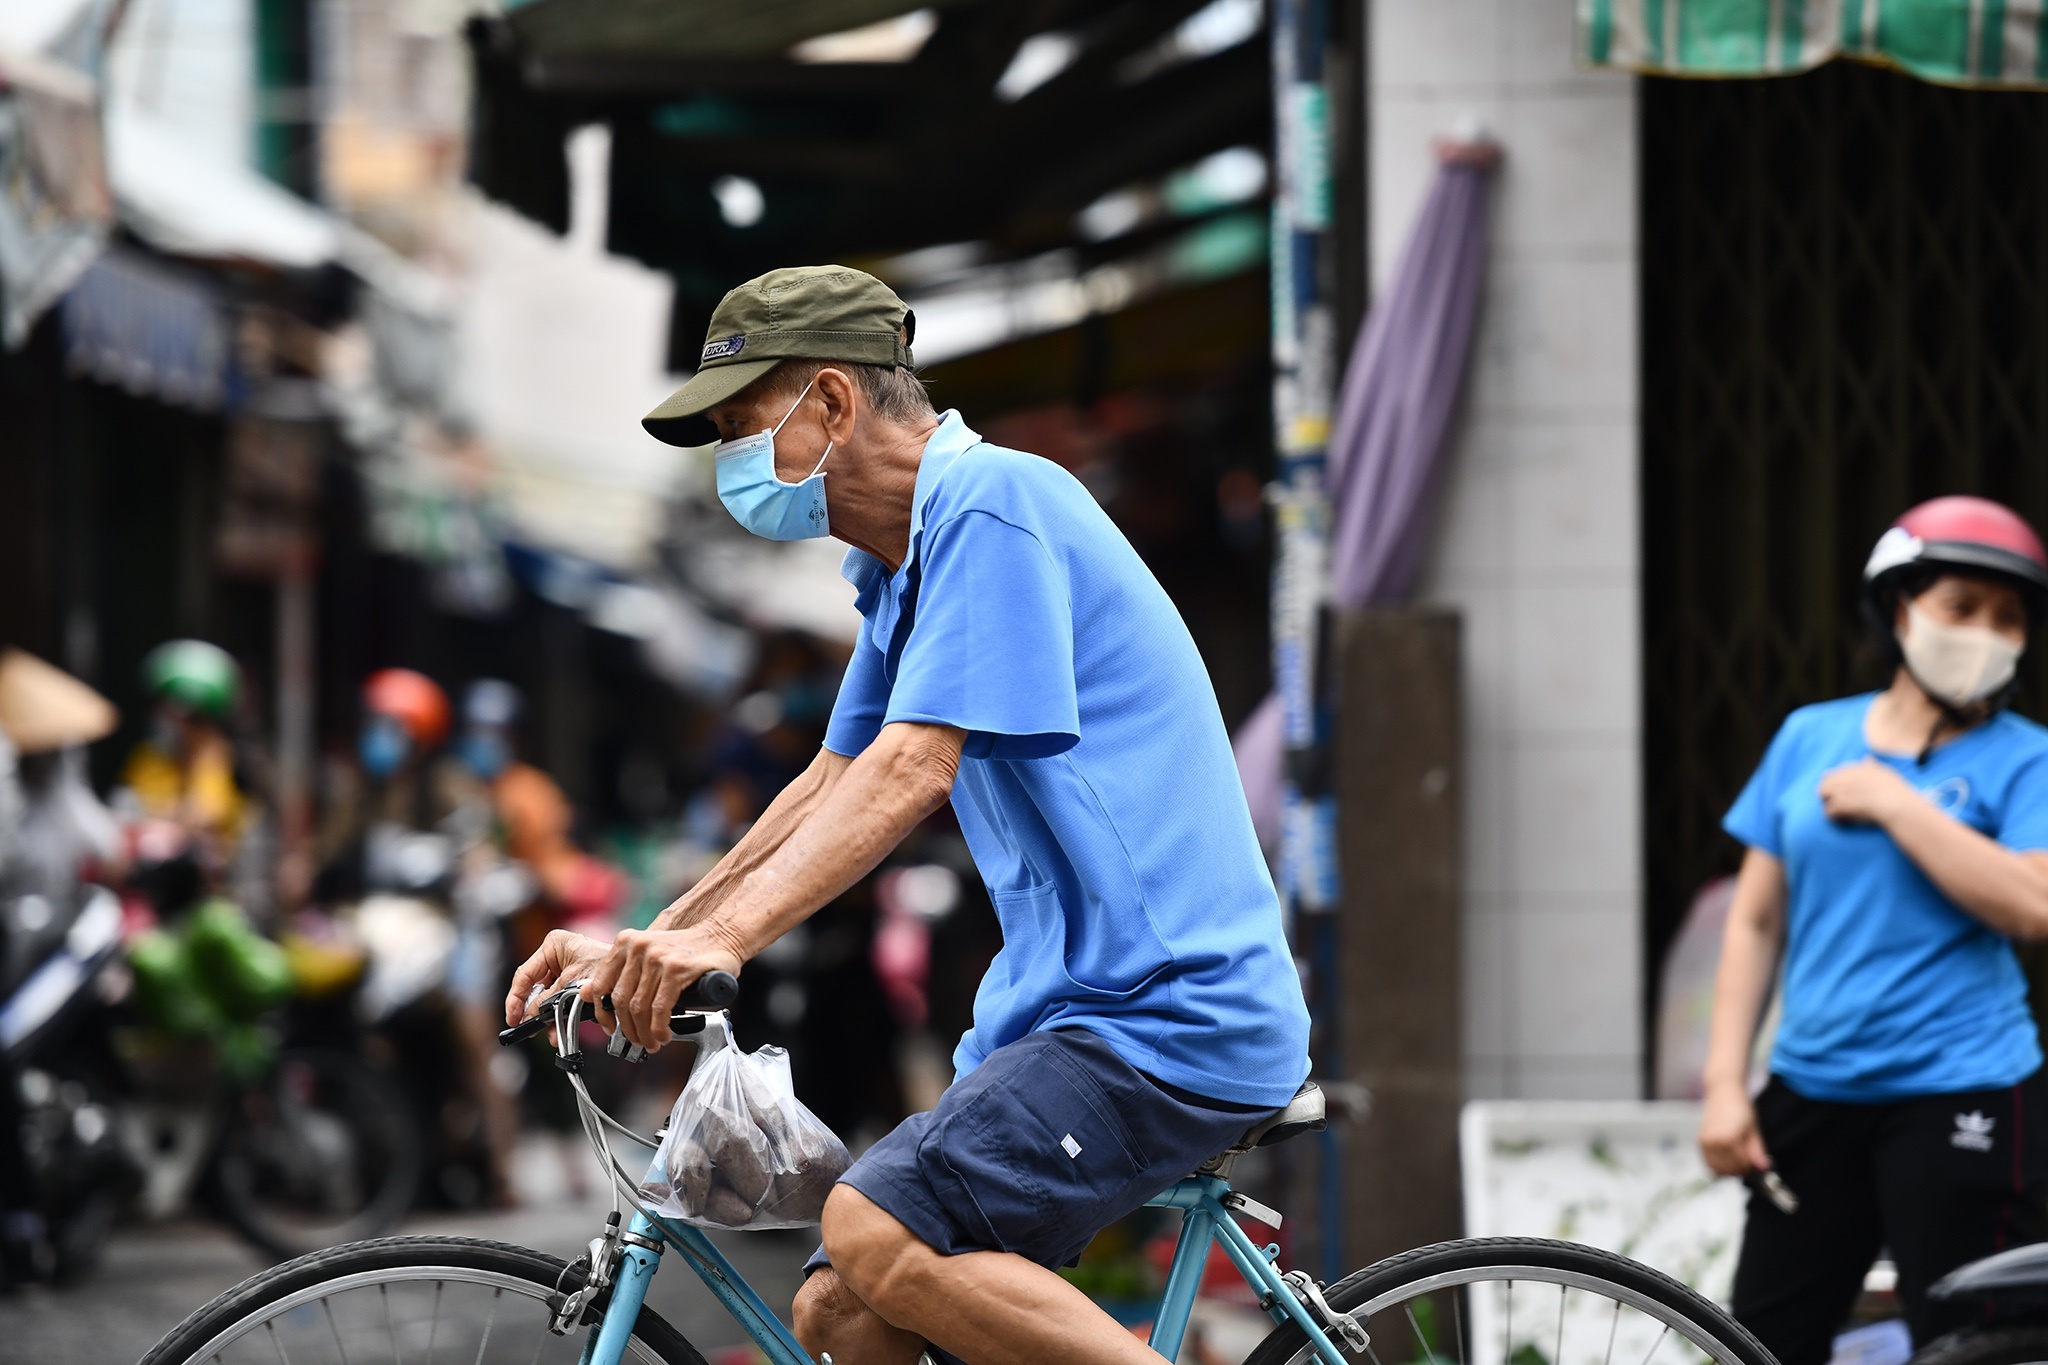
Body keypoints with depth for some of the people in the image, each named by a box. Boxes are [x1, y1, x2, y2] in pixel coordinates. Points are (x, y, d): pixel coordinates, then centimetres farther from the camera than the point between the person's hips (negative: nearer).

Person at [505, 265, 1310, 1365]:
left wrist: (725, 935, -32)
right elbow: (836, 784, 23)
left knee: (878, 1236, -27)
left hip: (1174, 1014, -10)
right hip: (1062, 1009, 10)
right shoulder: (902, 568, 18)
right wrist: (645, 948, 15)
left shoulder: (993, 507, -13)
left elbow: (912, 770, -23)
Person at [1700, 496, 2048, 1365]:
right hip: (1814, 1095, 4)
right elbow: (1756, 920, 12)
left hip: (1959, 1105, -4)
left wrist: (1893, 804, -15)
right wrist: (1725, 1084, 5)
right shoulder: (1809, 738, 10)